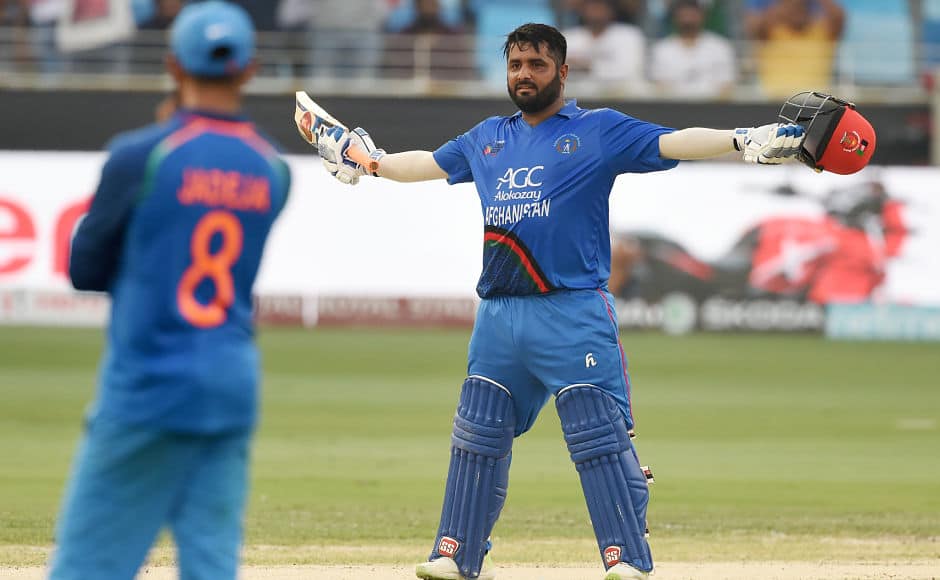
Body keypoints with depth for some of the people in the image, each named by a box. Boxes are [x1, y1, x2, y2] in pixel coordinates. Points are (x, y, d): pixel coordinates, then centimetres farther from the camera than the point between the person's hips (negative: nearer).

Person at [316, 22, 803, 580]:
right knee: (478, 435, 10)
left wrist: (742, 140, -24)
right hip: (499, 314, 6)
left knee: (600, 438, -11)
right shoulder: (487, 139, 19)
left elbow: (675, 143, -10)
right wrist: (368, 161, 39)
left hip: (574, 311, -6)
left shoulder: (601, 131, 1)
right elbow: (430, 163, 35)